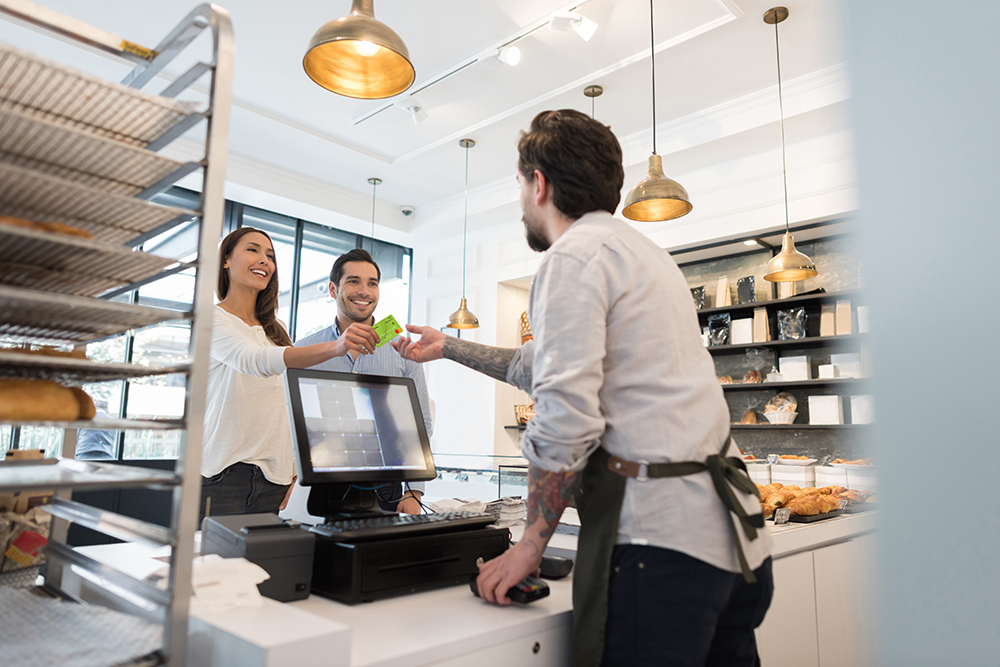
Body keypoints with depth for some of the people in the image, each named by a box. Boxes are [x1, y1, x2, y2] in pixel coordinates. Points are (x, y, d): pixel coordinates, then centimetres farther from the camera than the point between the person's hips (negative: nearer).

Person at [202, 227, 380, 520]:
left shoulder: (274, 330, 17)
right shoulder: (211, 319, -5)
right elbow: (254, 360, -26)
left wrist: (295, 474, 7)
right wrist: (334, 348, -40)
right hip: (220, 475, -5)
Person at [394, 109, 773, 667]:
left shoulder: (574, 254, -10)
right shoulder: (639, 250, 21)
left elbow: (565, 417, -19)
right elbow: (549, 366, 29)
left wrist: (531, 543, -6)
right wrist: (448, 347, 37)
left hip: (662, 533, -10)